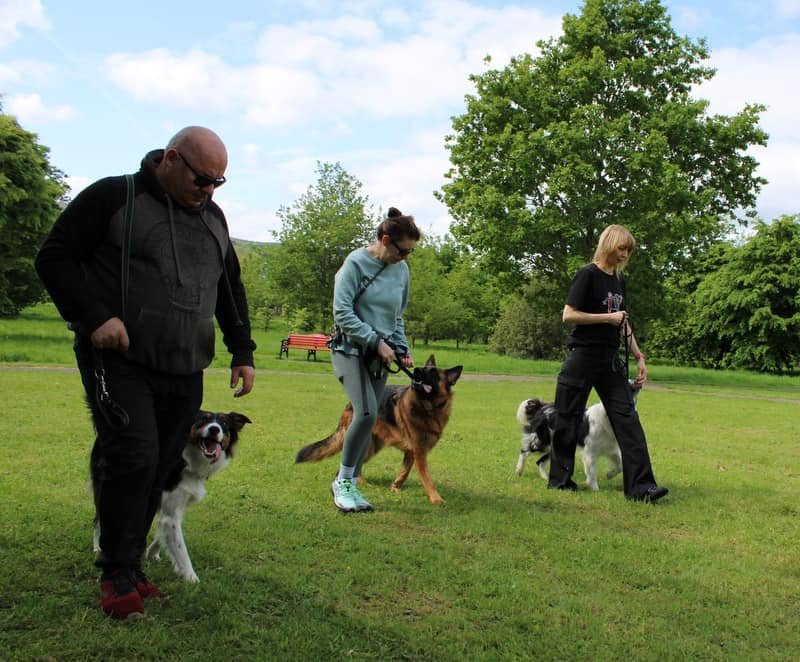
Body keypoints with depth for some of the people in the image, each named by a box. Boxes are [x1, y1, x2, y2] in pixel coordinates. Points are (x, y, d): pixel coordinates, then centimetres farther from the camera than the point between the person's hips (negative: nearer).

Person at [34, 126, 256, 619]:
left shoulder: (213, 218, 15)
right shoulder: (113, 198, -3)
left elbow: (231, 289, 23)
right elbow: (55, 257, -4)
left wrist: (242, 352, 15)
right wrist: (94, 315, -16)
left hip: (185, 373, 6)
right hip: (120, 362, -5)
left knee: (158, 469, 6)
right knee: (133, 455, -17)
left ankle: (131, 564, 19)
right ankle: (117, 572, -1)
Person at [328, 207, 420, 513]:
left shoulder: (401, 269, 10)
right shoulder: (357, 262, -9)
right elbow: (342, 312, -13)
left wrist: (402, 348, 6)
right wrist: (375, 341, -15)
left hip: (380, 355, 6)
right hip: (350, 348, -6)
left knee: (368, 421, 2)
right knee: (367, 412, -22)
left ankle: (349, 484, 14)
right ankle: (343, 481, -7)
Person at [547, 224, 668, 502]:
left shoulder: (619, 280, 13)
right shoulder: (588, 274, -9)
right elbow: (568, 315, -15)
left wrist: (639, 357, 15)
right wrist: (607, 318, -15)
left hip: (610, 359, 7)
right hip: (583, 357, -7)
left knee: (627, 417, -3)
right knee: (568, 420, 3)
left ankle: (640, 485, -4)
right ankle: (559, 479, 17)